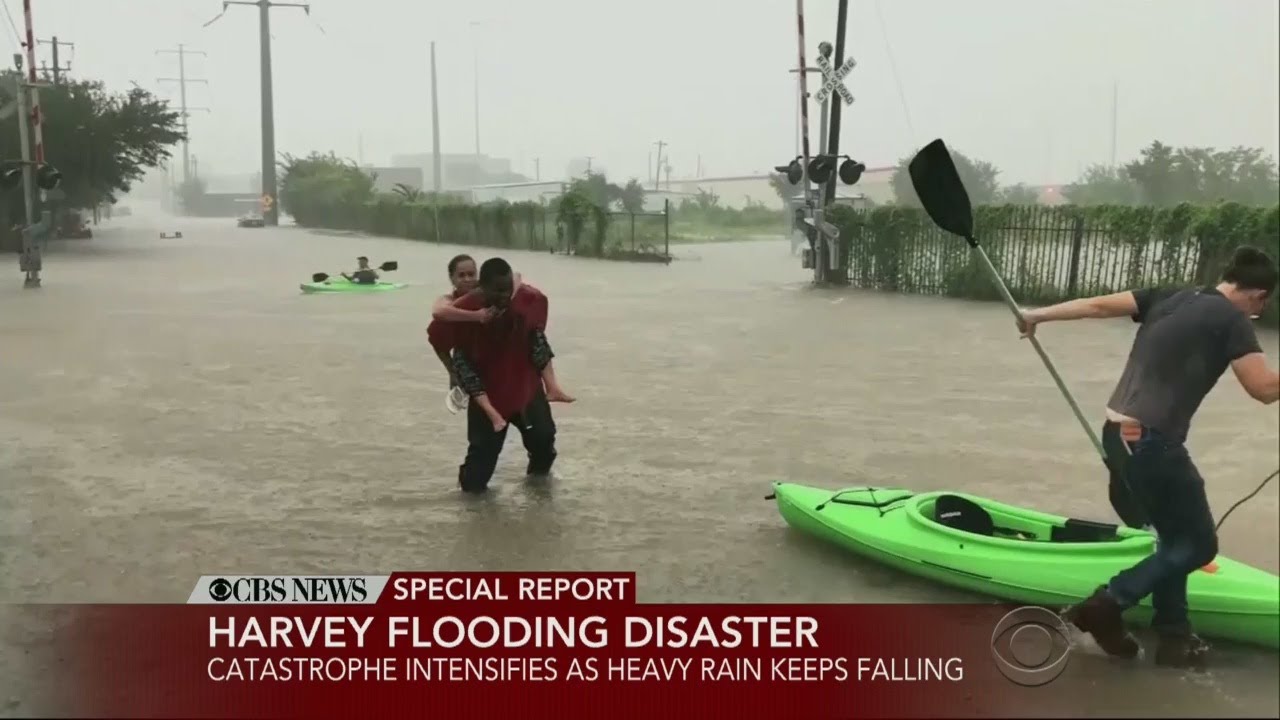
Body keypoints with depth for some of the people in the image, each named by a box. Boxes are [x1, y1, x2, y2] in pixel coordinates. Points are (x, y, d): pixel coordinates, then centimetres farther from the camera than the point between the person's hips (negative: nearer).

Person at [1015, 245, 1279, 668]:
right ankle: (1106, 605, -2)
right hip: (1151, 442, -8)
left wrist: (1040, 314, 18)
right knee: (1199, 544, 5)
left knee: (1176, 537, 21)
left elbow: (1100, 305, 10)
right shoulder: (1231, 320, -6)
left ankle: (1173, 636, 24)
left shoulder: (1169, 298, 13)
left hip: (1119, 432, 8)